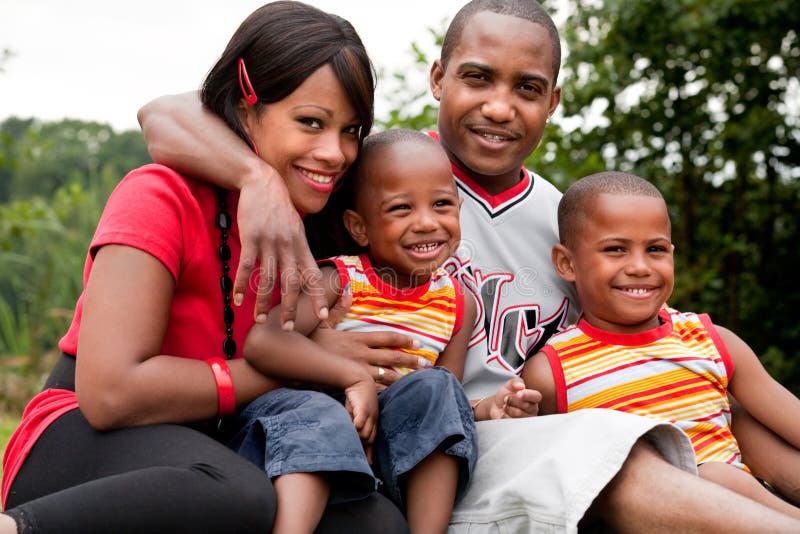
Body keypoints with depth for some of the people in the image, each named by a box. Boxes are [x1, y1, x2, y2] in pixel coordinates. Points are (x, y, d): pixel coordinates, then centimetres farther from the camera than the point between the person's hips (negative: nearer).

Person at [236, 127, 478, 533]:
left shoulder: (457, 304, 6)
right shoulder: (339, 282, -9)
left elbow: (449, 406, 7)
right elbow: (261, 341, -26)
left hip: (400, 451, 4)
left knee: (435, 388, -21)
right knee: (317, 414, -35)